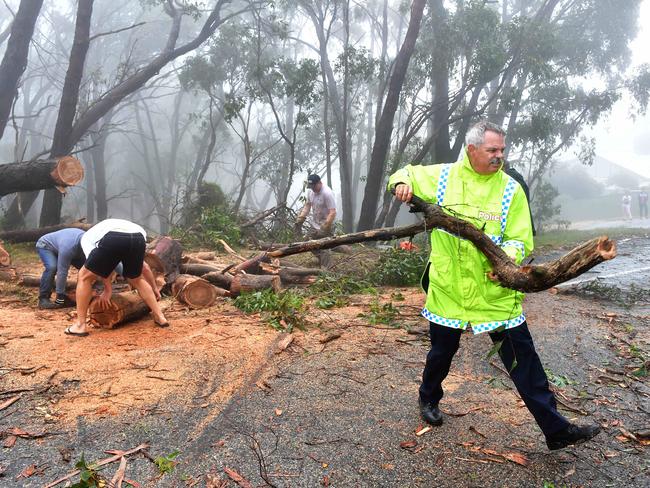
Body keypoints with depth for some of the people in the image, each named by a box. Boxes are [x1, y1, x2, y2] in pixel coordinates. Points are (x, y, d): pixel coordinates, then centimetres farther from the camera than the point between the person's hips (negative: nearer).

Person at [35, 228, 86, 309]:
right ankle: (43, 298, -20)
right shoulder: (68, 247, -43)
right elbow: (62, 272, -39)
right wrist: (60, 295, -34)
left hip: (58, 246, 6)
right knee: (52, 267, -34)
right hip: (45, 245, -6)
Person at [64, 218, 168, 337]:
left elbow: (96, 264, 16)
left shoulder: (87, 237, 38)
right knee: (137, 279, 31)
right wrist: (154, 289, 60)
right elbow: (144, 268, 48)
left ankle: (80, 325, 20)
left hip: (112, 239, -4)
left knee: (84, 277, 19)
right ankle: (160, 317, 29)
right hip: (138, 239, 5)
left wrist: (108, 289, 25)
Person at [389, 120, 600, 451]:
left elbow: (521, 240, -7)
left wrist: (507, 255, -29)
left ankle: (556, 430, 15)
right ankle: (428, 399, 47)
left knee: (523, 357, 1)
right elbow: (407, 173, 15)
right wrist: (403, 182, -10)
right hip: (448, 289, 1)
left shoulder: (511, 190, -4)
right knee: (442, 352, 18)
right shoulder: (442, 177, -1)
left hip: (496, 293, 0)